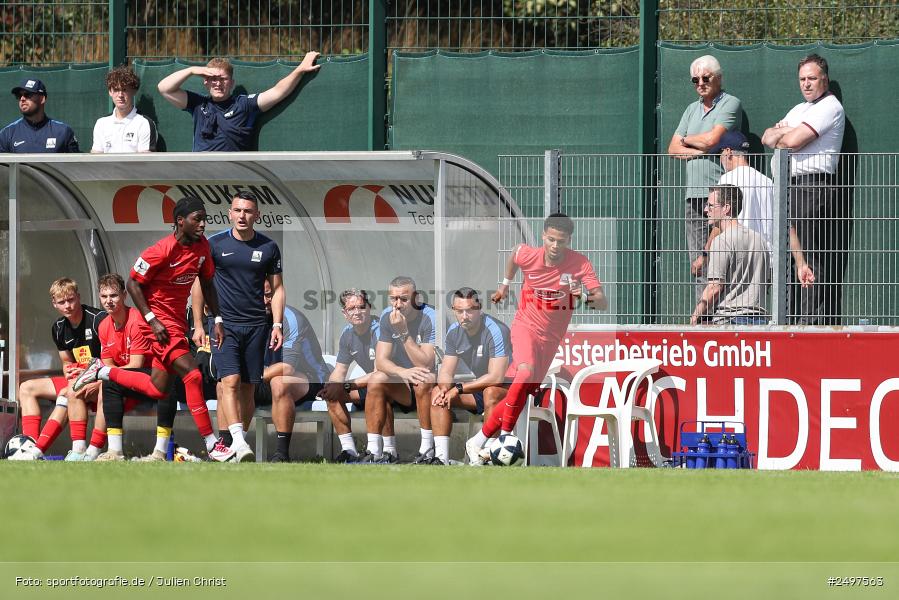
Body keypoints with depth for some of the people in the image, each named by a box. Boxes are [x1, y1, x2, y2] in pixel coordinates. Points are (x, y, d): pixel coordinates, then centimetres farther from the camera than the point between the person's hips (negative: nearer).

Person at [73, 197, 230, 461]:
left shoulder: (202, 246, 2)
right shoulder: (162, 251, -20)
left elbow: (207, 283, 16)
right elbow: (133, 284, -13)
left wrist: (217, 320, 9)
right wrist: (152, 319, -19)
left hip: (177, 320, 8)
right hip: (160, 321, -8)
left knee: (158, 388, 12)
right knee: (192, 374, -17)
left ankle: (102, 372, 30)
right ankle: (211, 445, -14)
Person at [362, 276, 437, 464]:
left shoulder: (430, 318, -18)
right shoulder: (387, 317, -2)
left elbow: (426, 365, -26)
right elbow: (381, 361, -9)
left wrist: (404, 333, -31)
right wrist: (403, 372, -31)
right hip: (404, 390, 5)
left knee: (424, 381, -36)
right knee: (376, 380, -21)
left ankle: (428, 449, -27)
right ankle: (374, 451, -22)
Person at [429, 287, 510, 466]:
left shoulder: (496, 331, -23)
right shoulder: (454, 332, -1)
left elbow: (496, 378, -28)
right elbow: (445, 373, 2)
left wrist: (458, 389, -24)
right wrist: (445, 389, -23)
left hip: (507, 390, -7)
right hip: (478, 389, 7)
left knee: (491, 392, -38)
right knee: (437, 392, -7)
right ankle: (441, 457, -14)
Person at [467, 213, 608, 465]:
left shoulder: (580, 264, -15)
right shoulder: (528, 256, -13)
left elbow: (603, 303, -21)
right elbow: (514, 253, 13)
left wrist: (588, 296, -41)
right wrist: (505, 284, 22)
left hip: (550, 338, 2)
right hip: (526, 325, -2)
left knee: (521, 394, 1)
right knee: (526, 372, -31)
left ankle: (478, 443, 15)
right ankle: (505, 436, -23)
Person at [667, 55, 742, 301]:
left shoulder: (730, 104, -1)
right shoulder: (692, 110, 21)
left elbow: (712, 139, -13)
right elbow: (673, 149, 15)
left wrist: (687, 140, 7)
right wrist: (699, 150, -3)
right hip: (695, 194, 7)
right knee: (697, 265, 3)